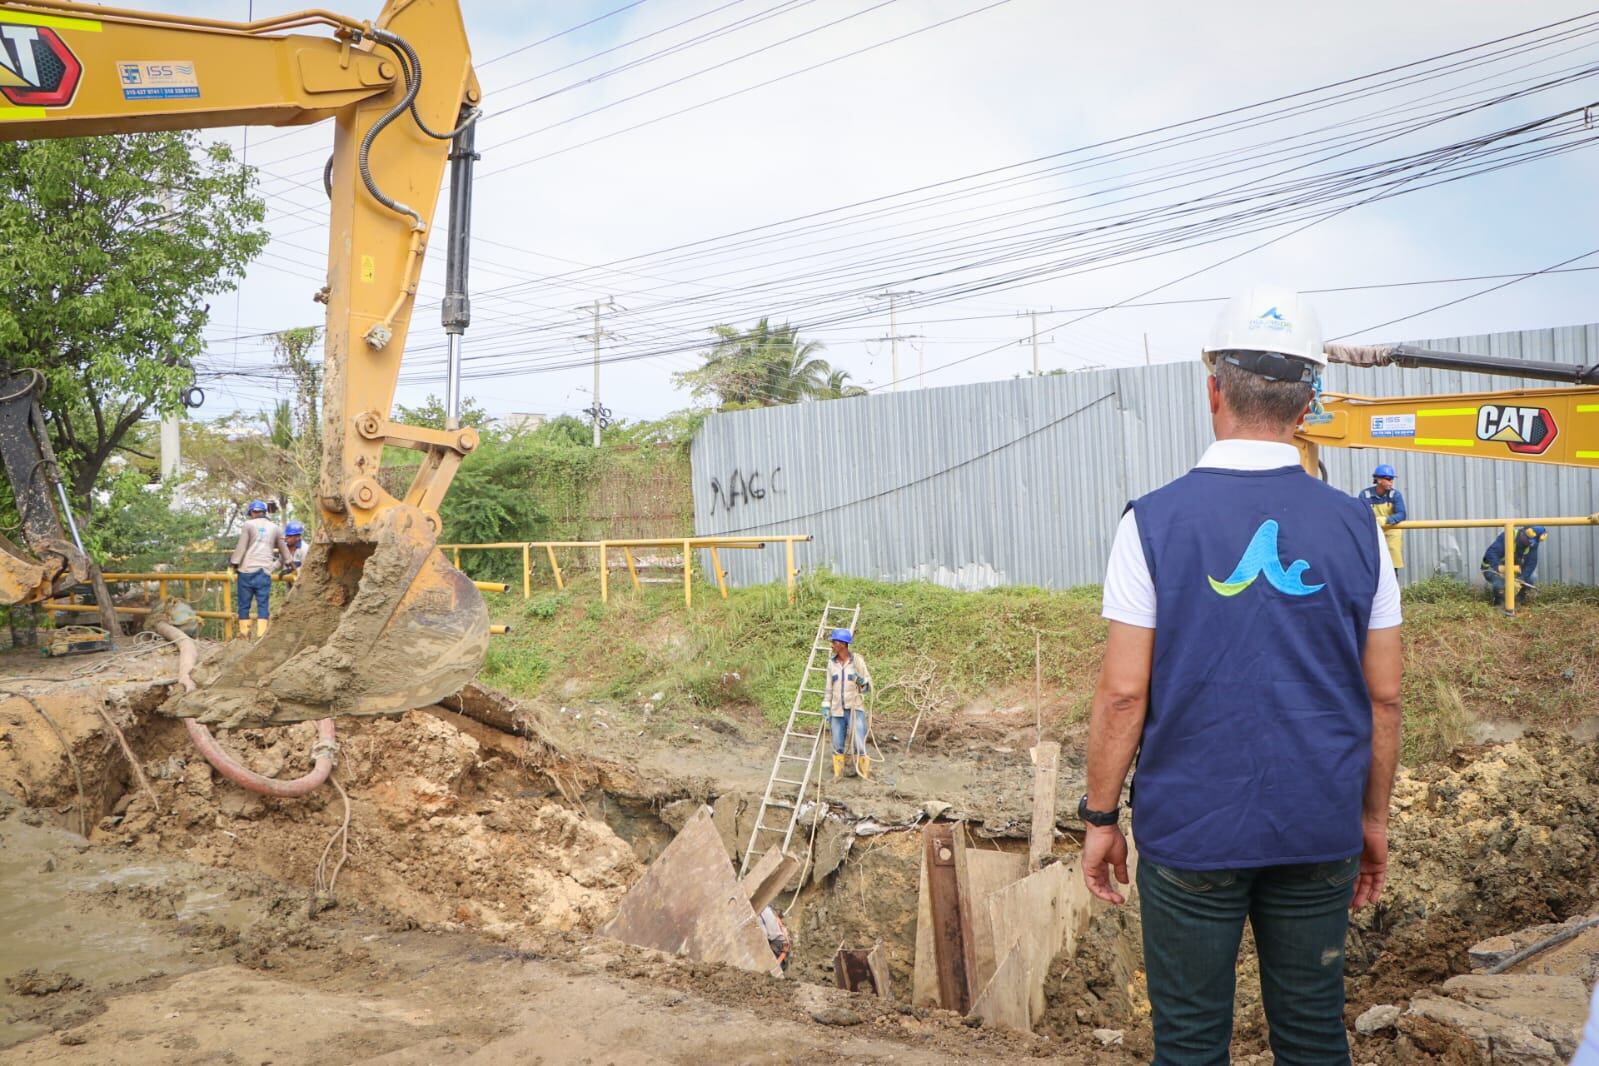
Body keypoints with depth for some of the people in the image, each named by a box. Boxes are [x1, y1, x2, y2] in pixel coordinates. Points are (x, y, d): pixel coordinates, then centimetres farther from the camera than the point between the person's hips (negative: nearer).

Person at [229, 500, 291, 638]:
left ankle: (244, 633, 5)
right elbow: (284, 550, 23)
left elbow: (241, 547, -4)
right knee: (263, 605, 0)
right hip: (264, 571, 2)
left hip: (247, 571, -2)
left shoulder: (248, 524, 3)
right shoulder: (275, 528, 14)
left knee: (244, 604, 5)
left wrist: (234, 564, 2)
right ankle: (261, 635, -9)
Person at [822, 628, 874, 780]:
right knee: (837, 746, 7)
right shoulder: (831, 663, 4)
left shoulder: (857, 660, -7)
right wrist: (826, 707, 5)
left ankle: (866, 775, 1)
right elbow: (829, 687, 12)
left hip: (856, 709, -4)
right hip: (837, 710, 4)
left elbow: (868, 686, -3)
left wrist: (862, 681, -24)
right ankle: (837, 775, 19)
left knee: (859, 746, -9)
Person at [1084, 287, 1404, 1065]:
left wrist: (1099, 816, -1)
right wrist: (1374, 817, 15)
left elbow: (1123, 692, -12)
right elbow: (1384, 696, 3)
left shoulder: (1154, 522, -11)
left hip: (1189, 828, -3)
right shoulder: (1354, 526, -2)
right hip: (1319, 832, 3)